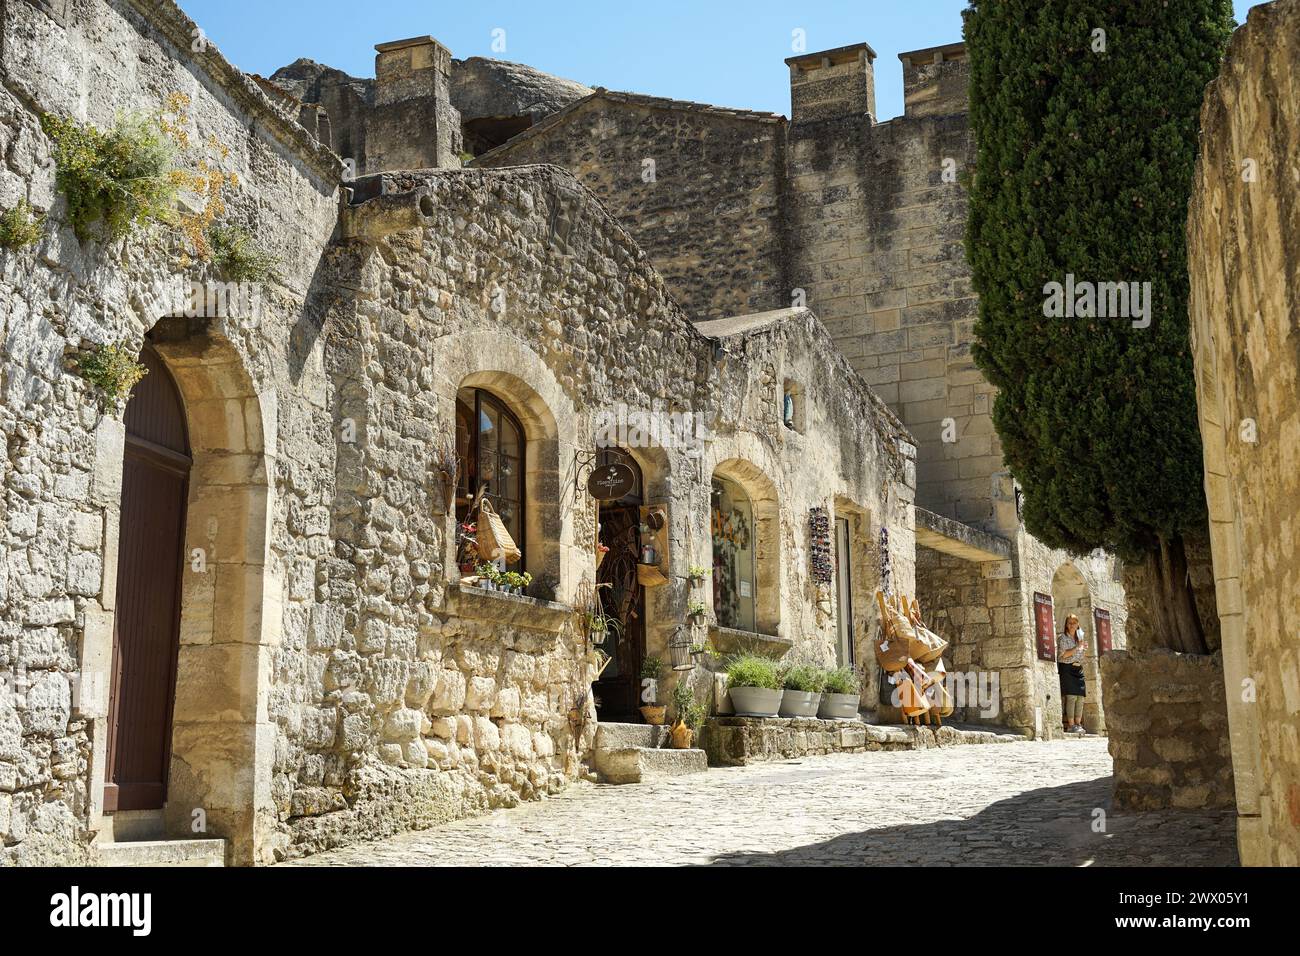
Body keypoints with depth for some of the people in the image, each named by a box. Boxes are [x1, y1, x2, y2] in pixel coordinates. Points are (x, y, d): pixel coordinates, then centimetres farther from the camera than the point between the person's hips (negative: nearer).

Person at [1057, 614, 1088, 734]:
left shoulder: (1079, 638, 17)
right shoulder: (1063, 638, -2)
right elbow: (1064, 654, -13)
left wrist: (1084, 649, 4)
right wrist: (1077, 647, -15)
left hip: (1078, 669, 7)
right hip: (1067, 669, -7)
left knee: (1080, 697, 0)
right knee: (1071, 696, -14)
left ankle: (1078, 724, 4)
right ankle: (1070, 725, -15)